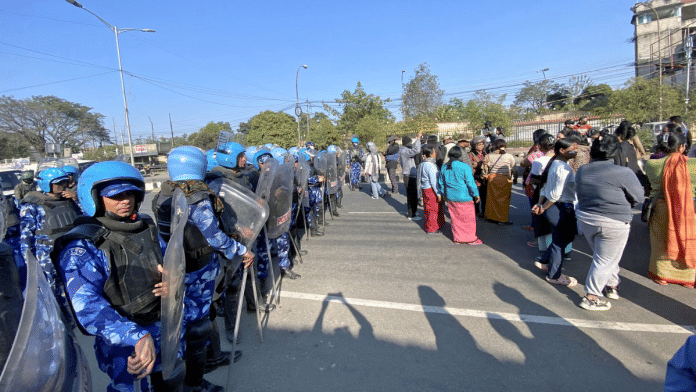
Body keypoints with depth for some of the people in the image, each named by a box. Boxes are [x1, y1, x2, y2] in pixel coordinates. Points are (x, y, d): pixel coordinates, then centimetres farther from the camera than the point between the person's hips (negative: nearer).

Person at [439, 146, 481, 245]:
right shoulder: (465, 167, -16)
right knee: (469, 219, 8)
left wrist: (444, 194, 25)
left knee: (455, 218, 15)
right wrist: (476, 195, -3)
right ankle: (471, 239, 17)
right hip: (464, 198, -6)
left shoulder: (444, 167, 3)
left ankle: (458, 238, 23)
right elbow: (470, 183, -14)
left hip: (450, 198, 6)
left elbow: (441, 183, 12)